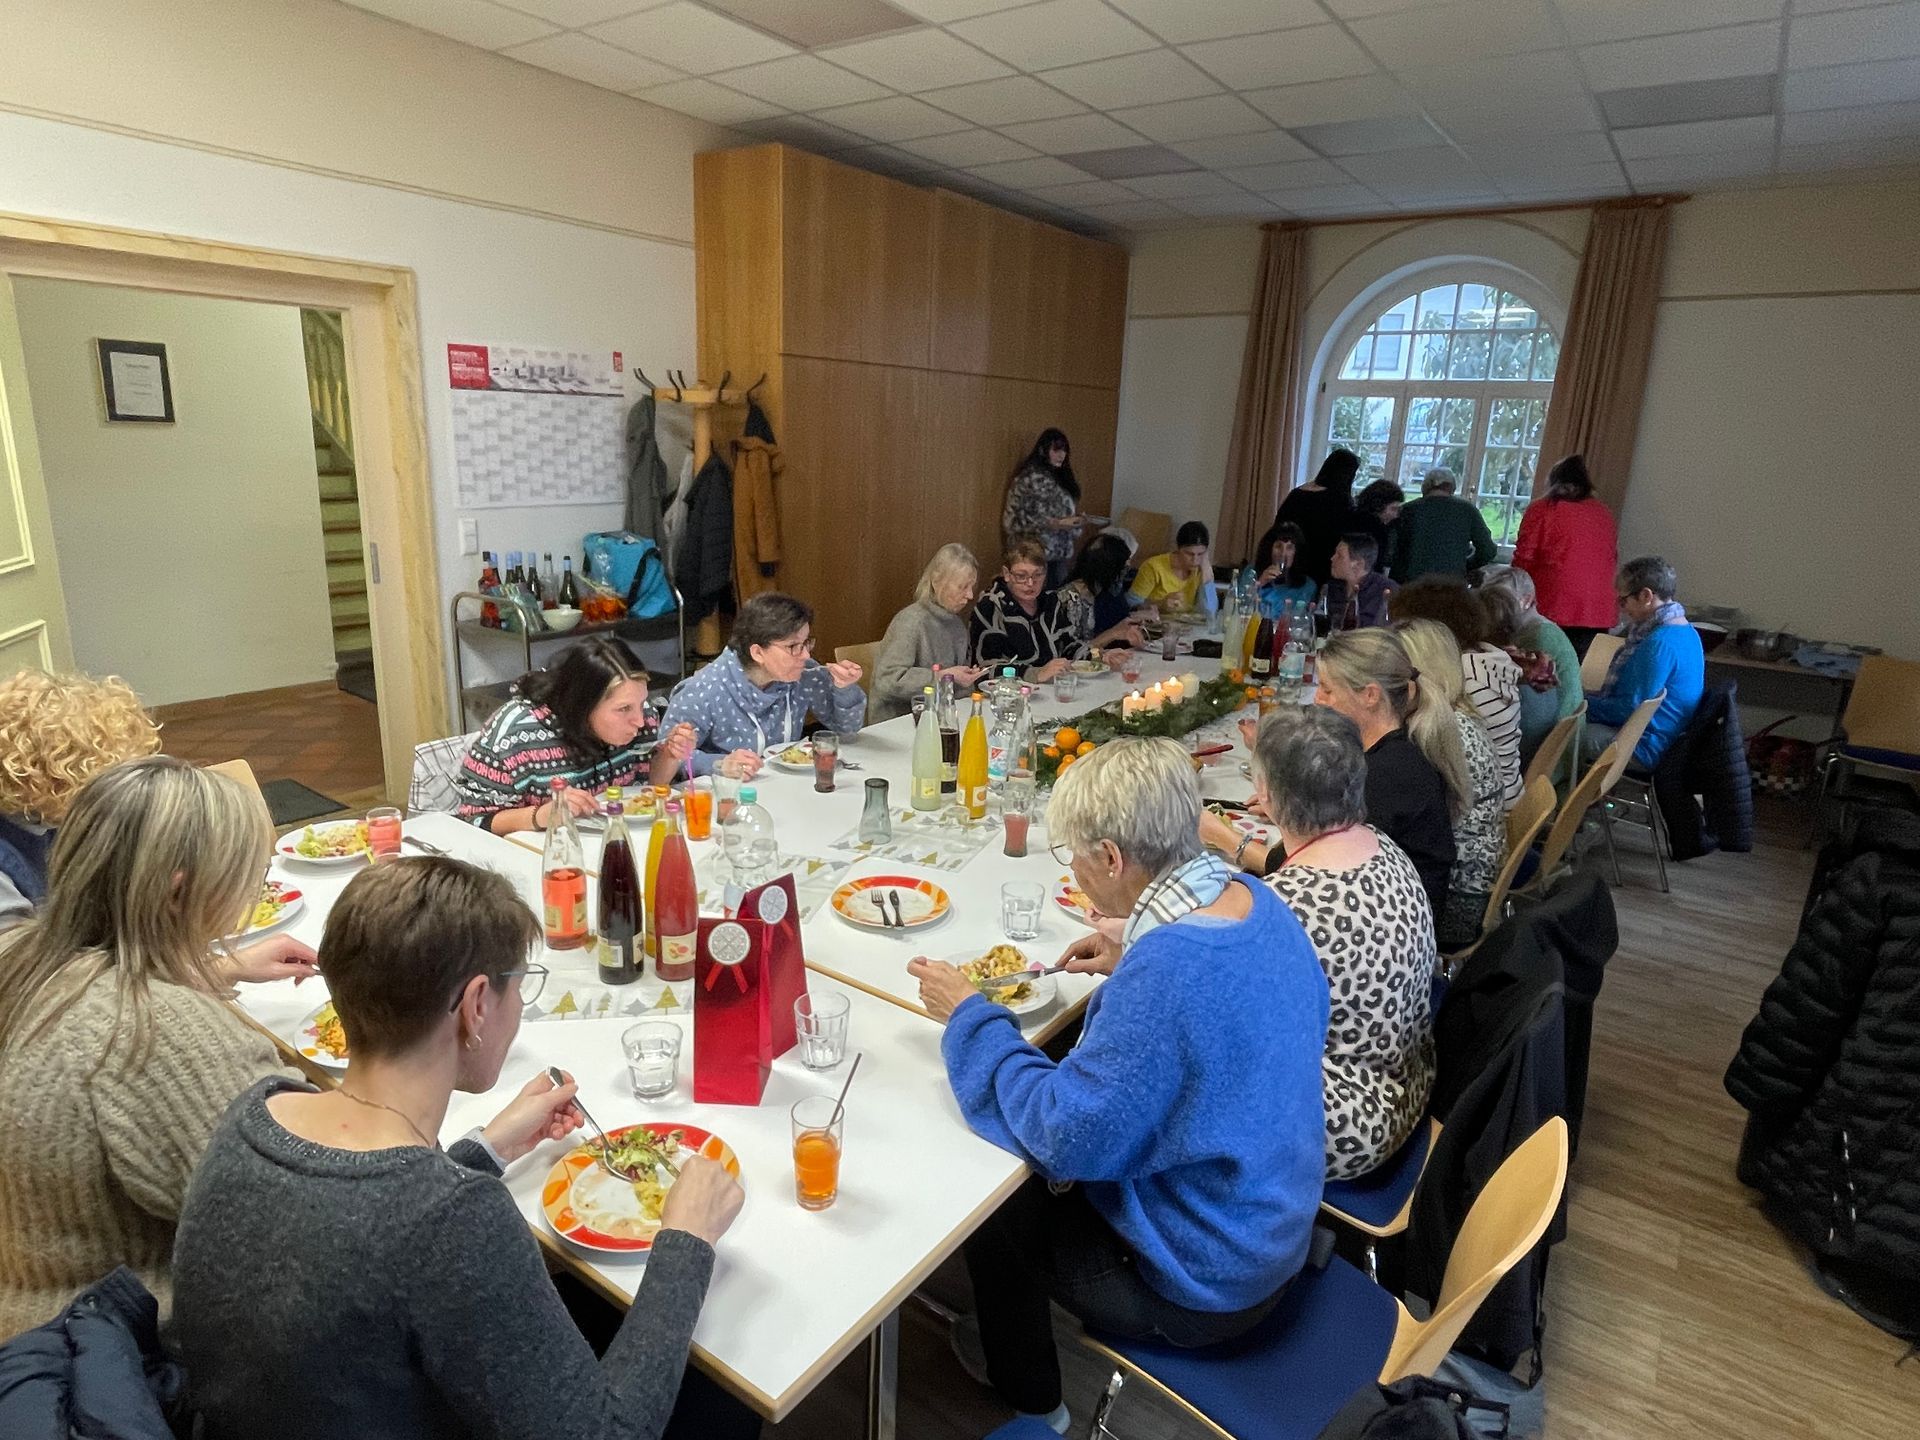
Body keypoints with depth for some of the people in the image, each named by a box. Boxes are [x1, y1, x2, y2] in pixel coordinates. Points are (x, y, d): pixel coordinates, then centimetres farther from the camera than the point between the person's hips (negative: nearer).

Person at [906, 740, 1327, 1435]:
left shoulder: (1166, 970, -38)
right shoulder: (1253, 898, -11)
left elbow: (1063, 1132, -29)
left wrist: (969, 1016, -18)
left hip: (1204, 1285, -7)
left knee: (991, 1214, 14)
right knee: (1029, 1181, 22)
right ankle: (1017, 1345, 47)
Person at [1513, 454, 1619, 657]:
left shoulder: (1542, 509, -1)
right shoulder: (1605, 514, 12)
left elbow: (1524, 559, -3)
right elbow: (1613, 559, 19)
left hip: (1552, 610, -4)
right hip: (1599, 613, 4)